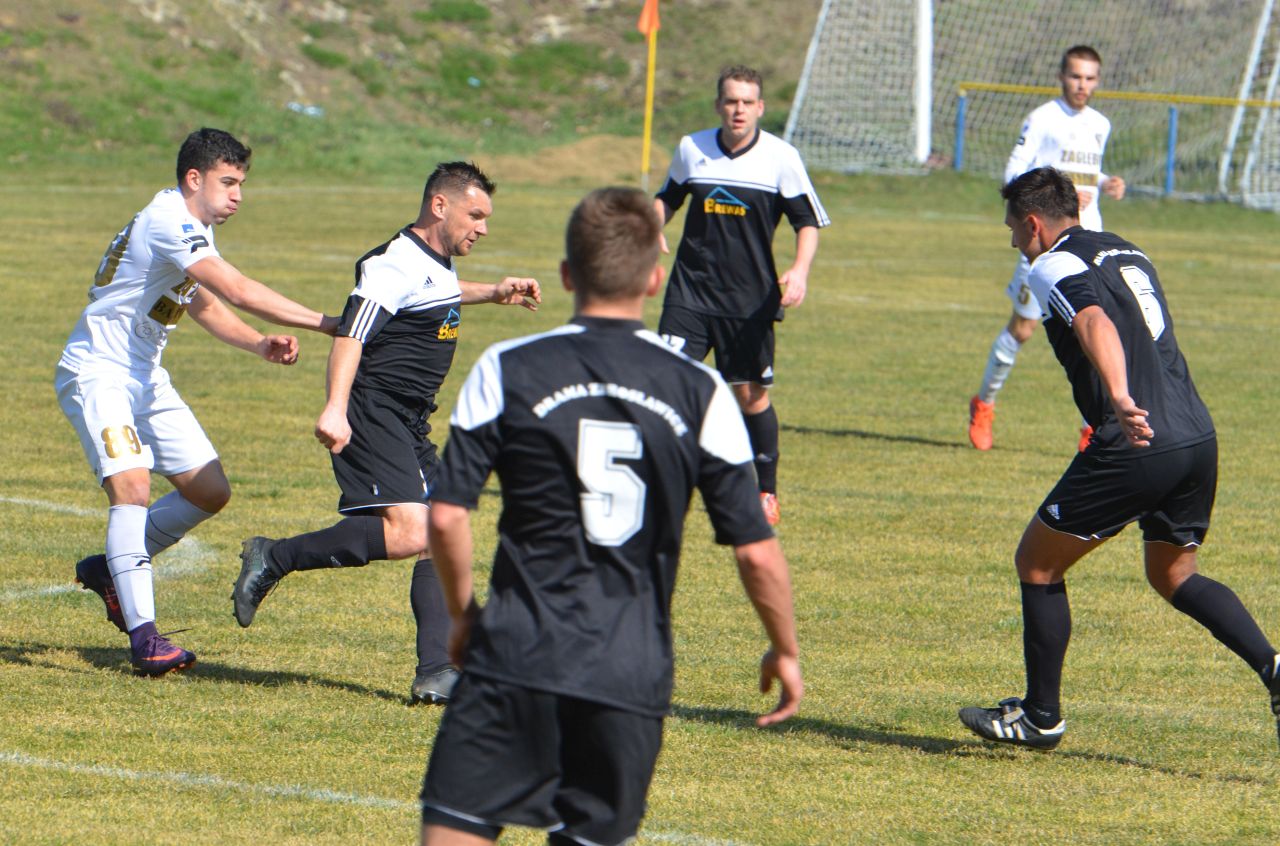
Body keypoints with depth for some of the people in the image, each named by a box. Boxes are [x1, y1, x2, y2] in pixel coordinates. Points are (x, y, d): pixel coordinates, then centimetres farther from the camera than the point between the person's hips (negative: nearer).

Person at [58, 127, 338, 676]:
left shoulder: (194, 226, 10)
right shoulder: (169, 222, -22)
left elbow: (204, 305, 22)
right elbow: (237, 291, -31)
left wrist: (260, 345, 3)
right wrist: (327, 324, -31)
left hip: (144, 378, 10)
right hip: (98, 373, -10)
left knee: (211, 491, 4)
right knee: (131, 486, -25)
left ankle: (110, 568, 22)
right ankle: (144, 637, -27)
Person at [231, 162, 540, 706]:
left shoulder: (436, 265, 19)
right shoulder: (398, 263, -13)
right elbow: (351, 331, -24)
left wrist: (493, 293, 46)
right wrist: (335, 408, -34)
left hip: (409, 425, 10)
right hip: (371, 413, -10)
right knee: (407, 533, -24)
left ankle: (438, 674, 2)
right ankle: (273, 559, -13)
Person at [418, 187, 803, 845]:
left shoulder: (507, 371, 0)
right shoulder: (701, 393, 3)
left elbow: (447, 515, -3)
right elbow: (756, 549, 4)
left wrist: (462, 614, 14)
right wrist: (785, 650, 19)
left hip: (518, 657, -2)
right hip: (633, 679, 2)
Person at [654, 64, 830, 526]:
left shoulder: (781, 157, -5)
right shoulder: (691, 149, 3)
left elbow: (809, 222, 0)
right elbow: (668, 196, 20)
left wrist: (799, 271, -16)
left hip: (751, 297, -1)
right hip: (691, 289, 1)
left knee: (751, 395, 5)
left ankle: (766, 491, 22)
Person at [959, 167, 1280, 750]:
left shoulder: (1053, 267, -4)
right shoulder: (1127, 252, 21)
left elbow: (1097, 325, -24)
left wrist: (1120, 400, -39)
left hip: (1138, 445, -8)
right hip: (1199, 437, 8)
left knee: (1037, 565, 9)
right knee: (1175, 576, 25)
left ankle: (1040, 717, 14)